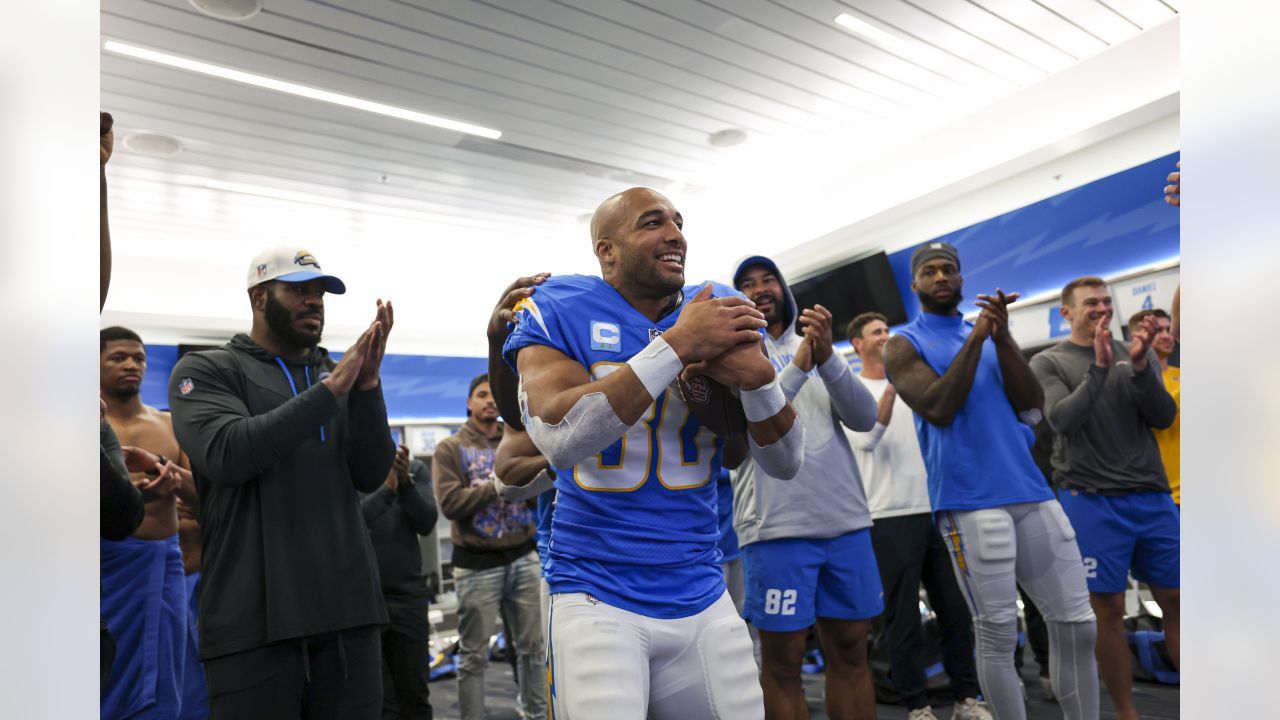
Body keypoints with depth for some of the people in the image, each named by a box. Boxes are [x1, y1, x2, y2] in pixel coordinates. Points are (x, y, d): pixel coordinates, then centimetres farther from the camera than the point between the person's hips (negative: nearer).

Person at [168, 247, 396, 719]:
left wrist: (366, 385, -12)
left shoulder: (339, 377, 13)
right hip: (254, 617, -3)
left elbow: (371, 476, 1)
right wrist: (328, 391, -17)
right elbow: (226, 454, -15)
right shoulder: (205, 371, 4)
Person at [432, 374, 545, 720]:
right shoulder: (450, 448, 0)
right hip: (477, 565, -3)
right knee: (474, 655, 5)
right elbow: (450, 502, -14)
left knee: (532, 645, 12)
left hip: (524, 558, 4)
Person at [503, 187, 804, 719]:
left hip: (703, 596, 4)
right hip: (597, 594, -4)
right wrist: (678, 344, -24)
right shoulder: (560, 311, -6)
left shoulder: (720, 315, 4)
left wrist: (757, 376, -18)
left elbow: (783, 463, 2)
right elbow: (558, 440, -24)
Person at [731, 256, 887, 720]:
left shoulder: (817, 346, 12)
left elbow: (864, 418, 0)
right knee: (782, 662, 4)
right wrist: (798, 365, -21)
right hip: (776, 525, -4)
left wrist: (827, 359, -15)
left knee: (851, 651, 12)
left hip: (846, 519, 4)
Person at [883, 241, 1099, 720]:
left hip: (1032, 491, 6)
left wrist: (1002, 338, -8)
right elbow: (939, 409, -13)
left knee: (1076, 625, 8)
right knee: (997, 636, -2)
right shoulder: (903, 346, 2)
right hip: (970, 502, -5)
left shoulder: (989, 331, 17)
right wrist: (976, 338, -12)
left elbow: (1032, 407, 5)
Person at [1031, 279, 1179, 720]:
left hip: (1153, 495, 4)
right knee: (1109, 610, 2)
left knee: (1174, 601, 9)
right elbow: (1063, 421, -13)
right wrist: (1100, 368, -20)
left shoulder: (1137, 355, 10)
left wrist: (1140, 365, -16)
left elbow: (1163, 418, 0)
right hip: (1092, 500, -4)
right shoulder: (1049, 363, 0)